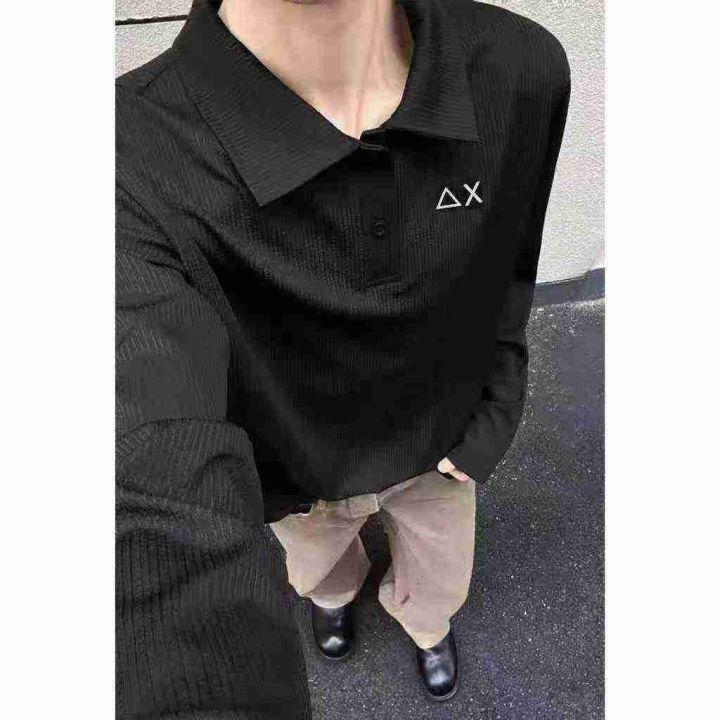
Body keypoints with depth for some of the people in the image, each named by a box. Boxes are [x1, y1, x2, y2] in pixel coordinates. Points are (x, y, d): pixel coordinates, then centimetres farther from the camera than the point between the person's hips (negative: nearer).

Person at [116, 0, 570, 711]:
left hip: (439, 444, 2)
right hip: (301, 468, -1)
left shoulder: (524, 69, -24)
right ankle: (336, 589, 76)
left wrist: (489, 424, -6)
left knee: (440, 583, 31)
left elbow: (507, 266, -6)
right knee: (316, 568, 34)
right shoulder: (136, 158, -37)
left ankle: (425, 622, 73)